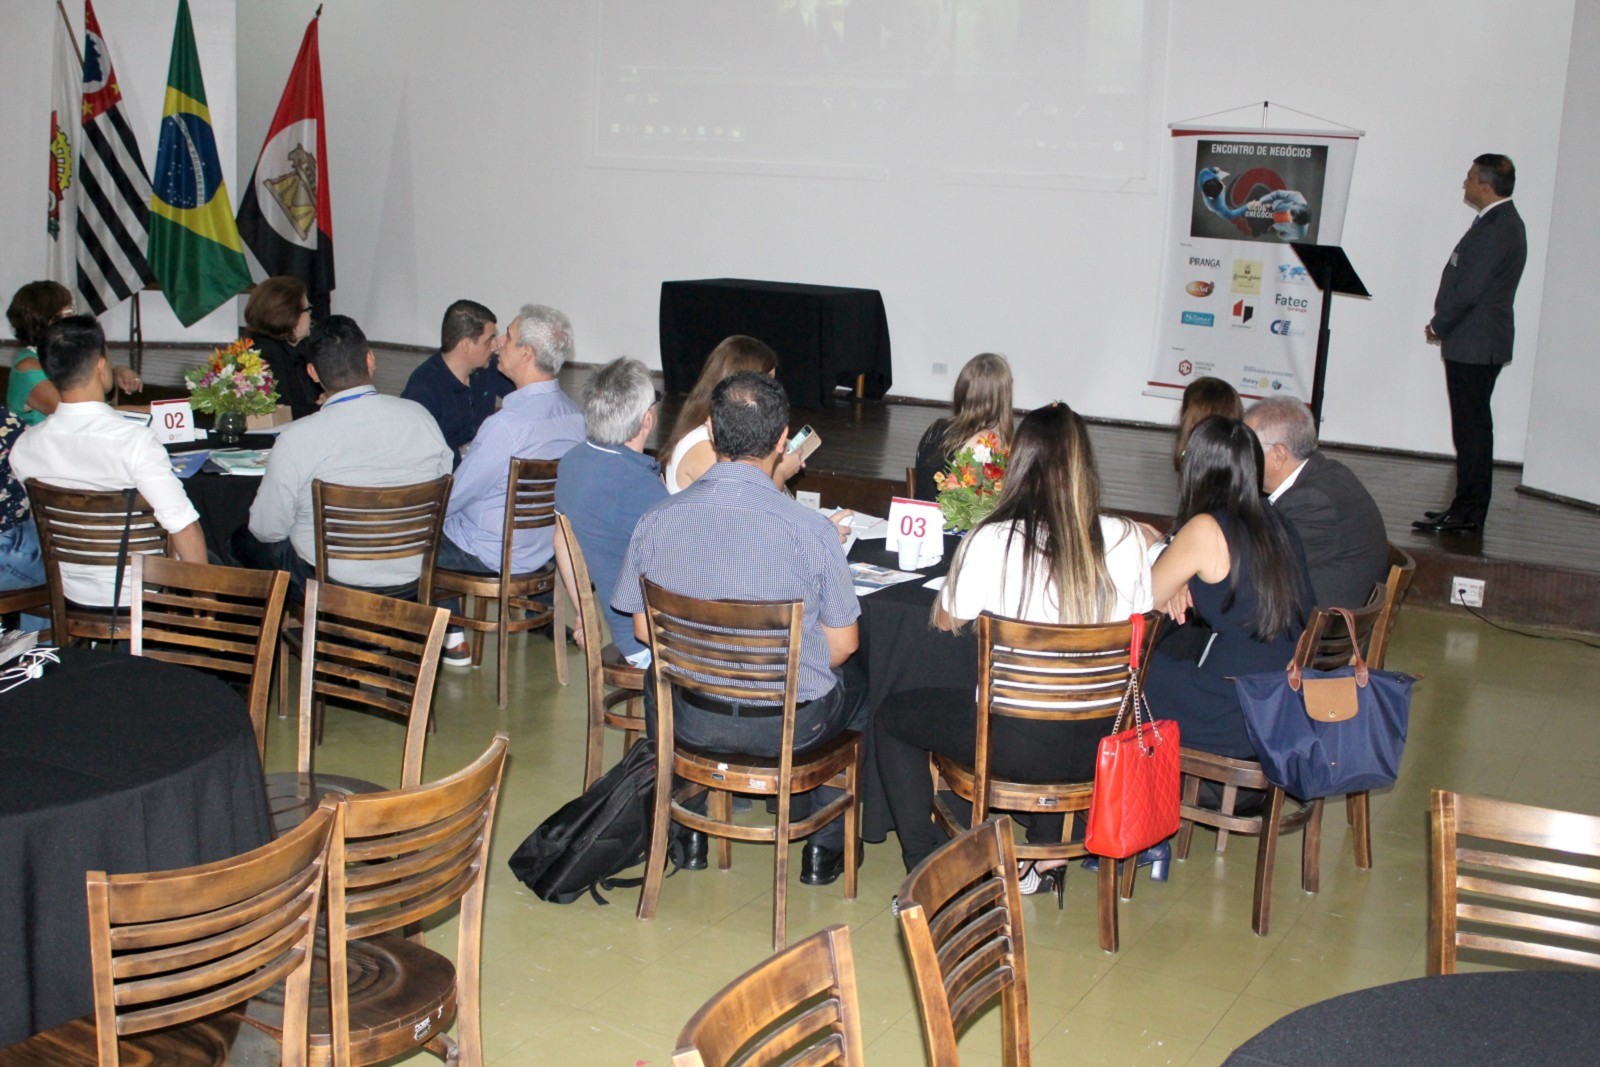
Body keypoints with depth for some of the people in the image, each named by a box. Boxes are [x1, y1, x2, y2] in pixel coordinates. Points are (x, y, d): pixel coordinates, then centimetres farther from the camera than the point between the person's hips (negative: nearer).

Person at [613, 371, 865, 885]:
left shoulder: (657, 520, -13)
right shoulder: (812, 529, -20)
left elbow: (644, 629, 1)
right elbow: (841, 644, -9)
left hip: (692, 723, 2)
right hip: (792, 726, -2)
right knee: (858, 681, 30)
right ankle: (823, 843, 34)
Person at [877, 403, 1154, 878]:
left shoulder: (990, 542, -15)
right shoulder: (1128, 541, -8)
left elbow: (946, 621, 1)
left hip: (1014, 743, -4)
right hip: (1098, 748, 4)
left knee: (891, 717, 21)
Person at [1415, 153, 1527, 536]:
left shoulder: (1496, 228, -18)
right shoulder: (1500, 222, 16)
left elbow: (1470, 289, -21)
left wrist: (1437, 325, -7)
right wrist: (1443, 325, 12)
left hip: (1474, 345, -11)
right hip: (1476, 343, 11)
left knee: (1472, 427, -7)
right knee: (1472, 427, 13)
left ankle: (1467, 514, -5)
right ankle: (1467, 508, 19)